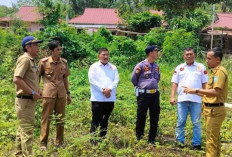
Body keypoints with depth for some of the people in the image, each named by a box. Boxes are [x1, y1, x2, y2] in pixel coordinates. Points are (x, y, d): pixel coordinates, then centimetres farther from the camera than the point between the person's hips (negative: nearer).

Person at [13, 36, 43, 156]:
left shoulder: (31, 60, 15)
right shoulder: (24, 59, -15)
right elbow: (17, 79, -25)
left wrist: (37, 91, 9)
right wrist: (32, 93, -21)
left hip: (29, 100, 10)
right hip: (24, 100, -10)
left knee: (23, 129, 17)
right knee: (27, 130, -7)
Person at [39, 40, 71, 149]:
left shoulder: (64, 62, 6)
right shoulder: (44, 62, -5)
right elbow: (38, 77, 4)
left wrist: (68, 93, 12)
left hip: (61, 94, 4)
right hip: (48, 94, -4)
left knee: (61, 118, 9)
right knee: (46, 118, 1)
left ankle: (59, 142, 22)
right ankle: (43, 143, 9)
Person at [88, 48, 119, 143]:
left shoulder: (113, 67, 15)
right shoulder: (94, 67, 5)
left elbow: (116, 80, 4)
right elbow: (92, 80, -7)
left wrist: (109, 89, -14)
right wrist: (103, 90, -15)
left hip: (110, 98, 4)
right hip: (97, 98, -4)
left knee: (105, 120, 10)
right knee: (96, 120, -4)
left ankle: (102, 139, 17)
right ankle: (93, 140, -1)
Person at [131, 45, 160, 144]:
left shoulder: (156, 66, 10)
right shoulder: (141, 65, -8)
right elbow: (133, 80, 0)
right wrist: (141, 87, 8)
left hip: (155, 94, 6)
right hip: (144, 94, -6)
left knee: (155, 117, 8)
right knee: (141, 116, 3)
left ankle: (152, 139, 18)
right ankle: (138, 138, 17)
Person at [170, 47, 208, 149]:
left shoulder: (201, 67, 8)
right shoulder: (179, 68, 11)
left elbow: (205, 84, 7)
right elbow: (175, 83, 9)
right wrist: (172, 97, -1)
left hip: (196, 100, -1)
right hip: (182, 99, 1)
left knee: (196, 123, 4)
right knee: (180, 122, 6)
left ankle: (196, 143, 11)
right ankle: (180, 141, 15)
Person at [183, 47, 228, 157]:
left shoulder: (220, 71, -17)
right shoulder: (215, 71, 14)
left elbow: (215, 92, -27)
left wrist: (196, 90, -26)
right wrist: (197, 93, 15)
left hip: (214, 110, -10)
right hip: (212, 109, 10)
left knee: (211, 138, -4)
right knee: (214, 137, 18)